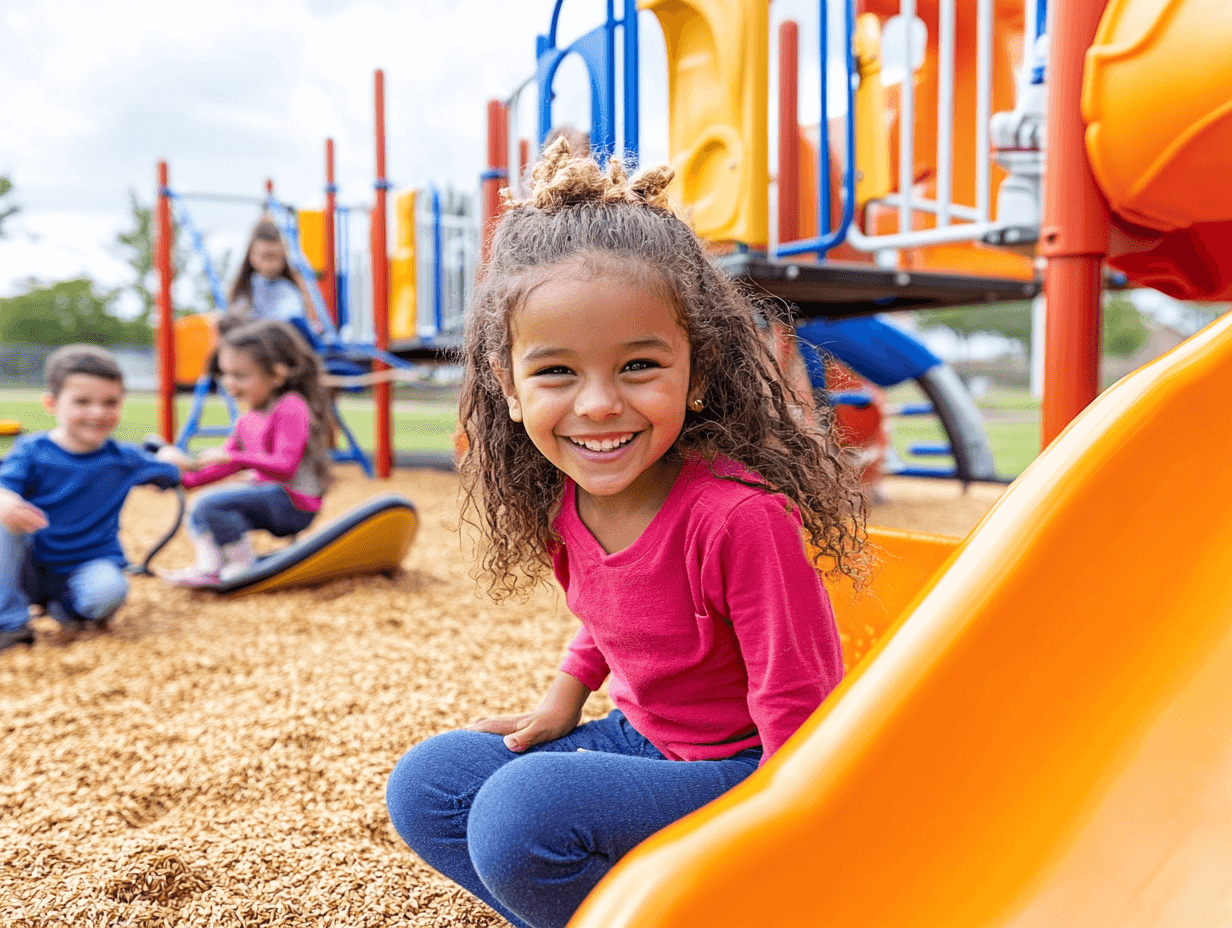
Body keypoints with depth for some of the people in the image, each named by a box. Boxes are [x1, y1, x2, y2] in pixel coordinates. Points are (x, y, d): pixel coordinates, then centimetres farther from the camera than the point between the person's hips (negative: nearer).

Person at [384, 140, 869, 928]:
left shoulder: (737, 517, -30)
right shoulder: (561, 503, -6)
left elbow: (799, 716, -23)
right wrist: (563, 701, 11)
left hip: (736, 769, -7)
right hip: (638, 740, 8)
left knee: (523, 813, -28)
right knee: (426, 787, 3)